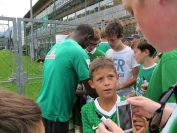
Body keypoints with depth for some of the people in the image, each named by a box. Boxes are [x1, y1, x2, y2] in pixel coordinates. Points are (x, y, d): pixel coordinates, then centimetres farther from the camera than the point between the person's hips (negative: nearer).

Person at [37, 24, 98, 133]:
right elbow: (91, 89, -11)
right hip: (56, 111, -8)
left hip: (43, 107, 8)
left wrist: (82, 93, 21)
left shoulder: (56, 47, 9)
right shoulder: (78, 52, -16)